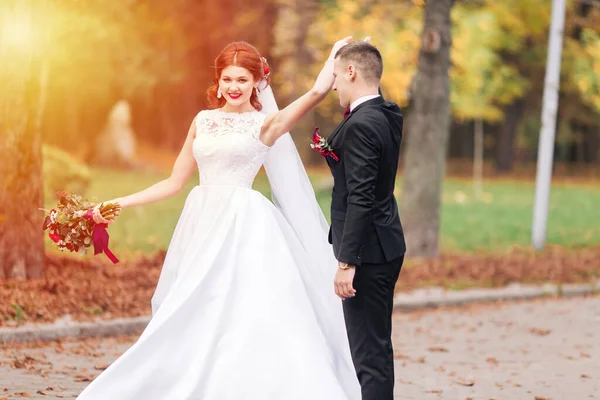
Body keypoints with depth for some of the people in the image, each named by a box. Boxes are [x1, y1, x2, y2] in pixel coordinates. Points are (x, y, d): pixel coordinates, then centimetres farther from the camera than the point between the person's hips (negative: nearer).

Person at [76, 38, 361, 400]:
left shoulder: (266, 124, 2)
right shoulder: (203, 121, 13)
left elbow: (320, 90, -13)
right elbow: (175, 182, 17)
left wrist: (336, 53, 2)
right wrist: (119, 204, 13)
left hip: (245, 229, -4)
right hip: (204, 225, 4)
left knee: (248, 320, -10)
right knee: (196, 323, 3)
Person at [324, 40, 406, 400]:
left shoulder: (360, 125, -19)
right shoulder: (388, 115, 8)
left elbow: (360, 200, -23)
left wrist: (346, 262, -22)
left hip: (368, 251, -10)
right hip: (387, 245, 10)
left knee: (369, 351, -7)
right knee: (377, 345, 17)